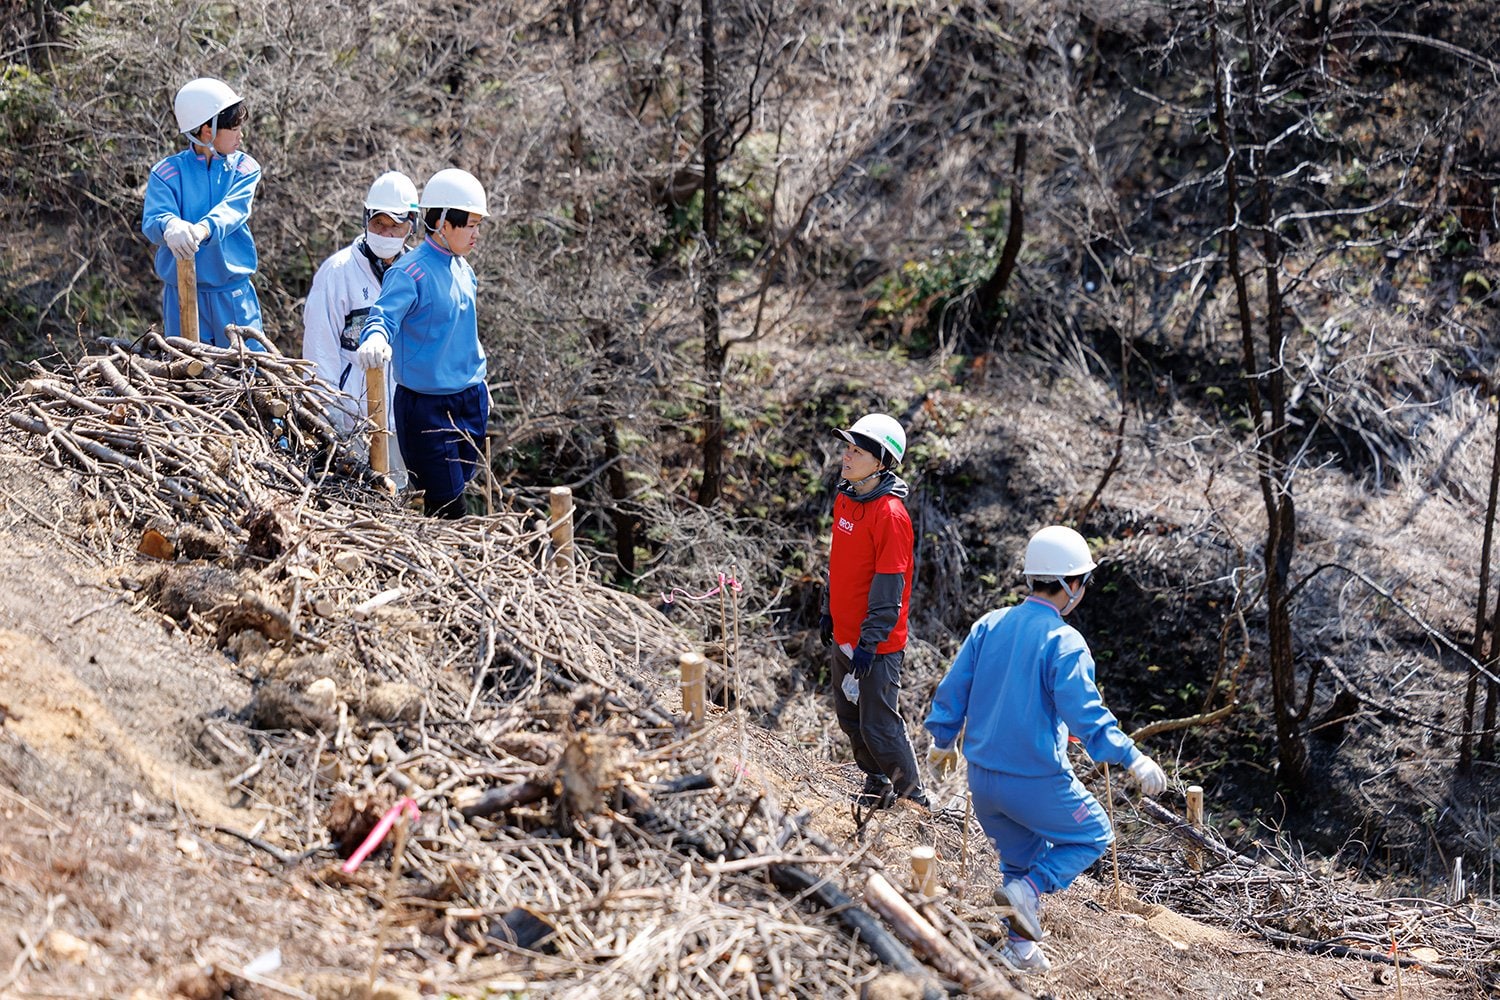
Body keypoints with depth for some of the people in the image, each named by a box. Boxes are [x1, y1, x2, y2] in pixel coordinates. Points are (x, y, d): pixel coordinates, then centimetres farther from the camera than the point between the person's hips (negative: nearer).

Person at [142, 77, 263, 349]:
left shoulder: (244, 168, 3)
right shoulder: (167, 172, -1)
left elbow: (234, 209, -15)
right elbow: (153, 220, -15)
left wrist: (204, 229, -38)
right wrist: (171, 227, -41)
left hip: (234, 294, 1)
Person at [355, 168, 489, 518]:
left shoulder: (463, 269, 10)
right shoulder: (409, 273, -15)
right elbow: (384, 316, -29)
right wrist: (376, 338, -51)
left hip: (470, 401, 8)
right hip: (426, 407, -8)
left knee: (457, 494, 14)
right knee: (446, 506, -8)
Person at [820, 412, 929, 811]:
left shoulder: (890, 515, -21)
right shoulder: (844, 499, 6)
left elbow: (889, 587, -21)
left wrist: (869, 643, -21)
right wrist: (828, 611, 20)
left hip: (877, 643, -9)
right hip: (844, 635, 9)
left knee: (879, 726, -2)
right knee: (849, 717, 18)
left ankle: (912, 798, 16)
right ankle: (877, 785, 36)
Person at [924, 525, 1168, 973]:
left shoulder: (989, 625, 3)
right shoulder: (1064, 642, -15)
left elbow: (952, 690, 8)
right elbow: (1085, 714, -23)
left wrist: (942, 740, 24)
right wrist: (1132, 759, -22)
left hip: (983, 779, 6)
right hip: (1036, 780, -6)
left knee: (1022, 855, 25)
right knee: (1093, 835, 16)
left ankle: (1021, 949, 21)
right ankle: (1027, 890, -5)